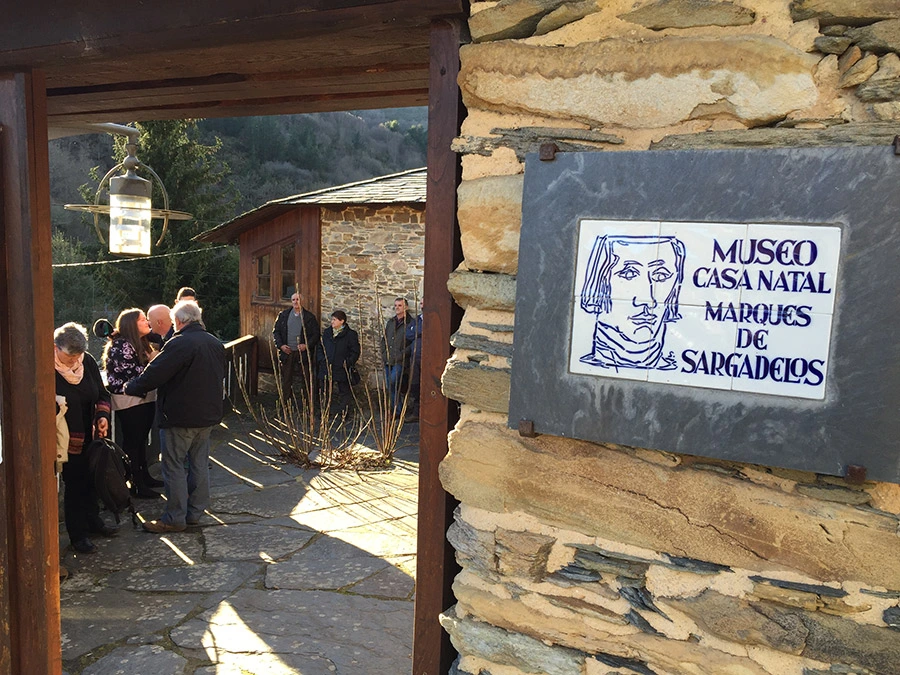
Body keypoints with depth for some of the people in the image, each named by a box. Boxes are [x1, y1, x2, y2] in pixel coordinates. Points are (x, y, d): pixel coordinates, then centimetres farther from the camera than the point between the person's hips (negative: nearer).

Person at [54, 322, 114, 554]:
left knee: (91, 481, 18)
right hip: (68, 440, -5)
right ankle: (78, 534, 17)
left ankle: (92, 520, 37)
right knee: (75, 485, 3)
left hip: (91, 436, 5)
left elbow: (102, 393, 9)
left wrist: (102, 415, -6)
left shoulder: (87, 361, -1)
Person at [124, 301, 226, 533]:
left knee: (175, 466, 2)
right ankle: (195, 512, 23)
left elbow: (153, 375, -17)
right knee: (199, 464, 14)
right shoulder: (215, 343, 8)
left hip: (181, 416, -8)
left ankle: (175, 518, 8)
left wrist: (129, 388, -2)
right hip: (208, 415, 8)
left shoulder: (179, 344, -17)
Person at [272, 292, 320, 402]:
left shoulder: (310, 317, -1)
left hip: (304, 352, -2)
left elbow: (316, 334, 0)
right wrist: (280, 345, -5)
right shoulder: (283, 315, 6)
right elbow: (276, 331, 9)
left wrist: (307, 345, -15)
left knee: (307, 378, 3)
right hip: (287, 352, 2)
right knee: (286, 378, 9)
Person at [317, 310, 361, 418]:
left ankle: (343, 413, 12)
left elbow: (356, 352, -4)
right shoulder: (326, 332, 11)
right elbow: (320, 348, 18)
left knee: (345, 392, 2)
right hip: (326, 368, 4)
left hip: (342, 369, -4)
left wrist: (348, 363, -14)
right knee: (325, 392, 10)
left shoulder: (350, 334, -5)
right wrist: (321, 359, 2)